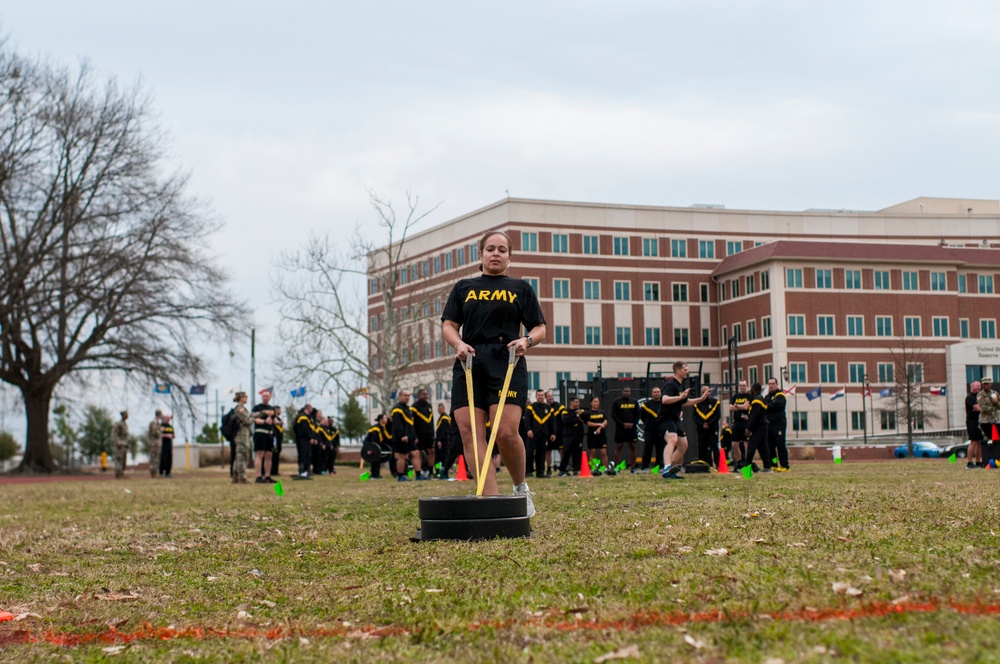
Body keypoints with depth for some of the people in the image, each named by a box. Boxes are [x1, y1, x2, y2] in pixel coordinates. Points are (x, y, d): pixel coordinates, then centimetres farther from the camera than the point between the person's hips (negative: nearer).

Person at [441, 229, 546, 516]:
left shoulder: (521, 288, 17)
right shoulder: (464, 287, 20)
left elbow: (540, 328, 14)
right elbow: (448, 325, 14)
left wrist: (527, 340, -9)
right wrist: (458, 343, -8)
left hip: (507, 364, -2)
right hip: (469, 365, 2)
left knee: (506, 432, -17)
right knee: (470, 434, -11)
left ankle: (521, 488, 8)